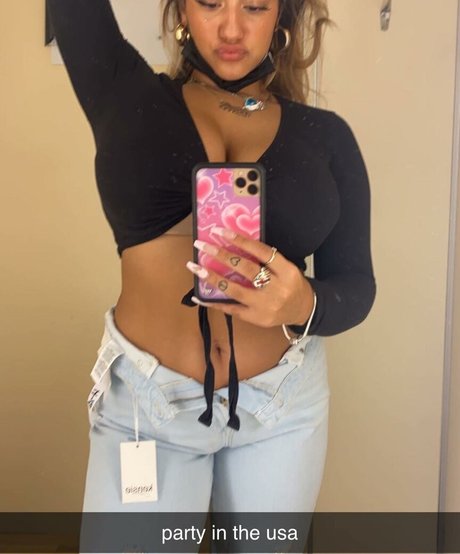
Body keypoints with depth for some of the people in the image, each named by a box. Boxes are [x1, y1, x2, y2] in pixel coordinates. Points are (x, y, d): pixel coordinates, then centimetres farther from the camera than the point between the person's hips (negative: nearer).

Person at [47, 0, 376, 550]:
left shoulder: (324, 135, 2)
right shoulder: (128, 97, 0)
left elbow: (354, 284, 0)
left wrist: (304, 304, -21)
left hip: (285, 401, 2)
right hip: (145, 400, -1)